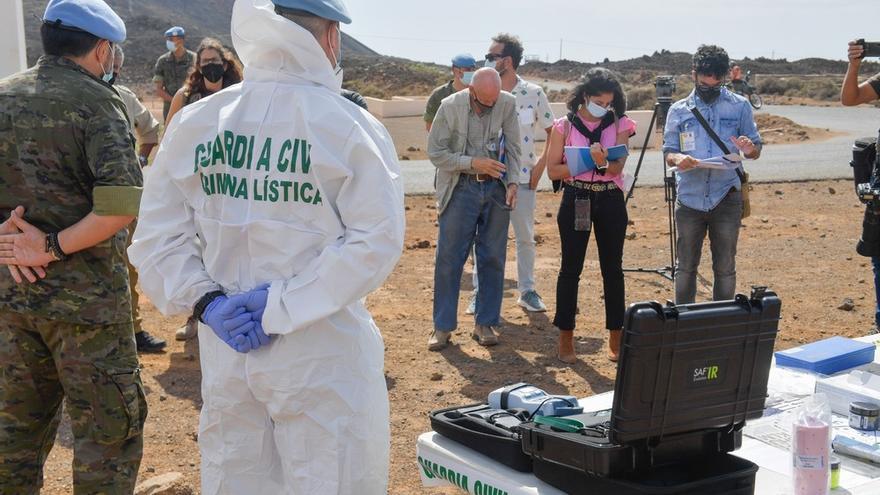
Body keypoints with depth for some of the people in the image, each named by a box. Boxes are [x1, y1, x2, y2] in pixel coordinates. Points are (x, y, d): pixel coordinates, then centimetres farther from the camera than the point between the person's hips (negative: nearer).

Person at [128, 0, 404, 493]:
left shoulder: (196, 121, -1)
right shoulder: (351, 126, -12)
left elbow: (155, 235, -1)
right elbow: (378, 240, -16)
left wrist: (207, 300, -6)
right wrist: (284, 306, -15)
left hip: (225, 347, 4)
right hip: (322, 357, -4)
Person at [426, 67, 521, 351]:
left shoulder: (508, 104, -5)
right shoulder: (450, 107, -12)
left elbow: (513, 148, 2)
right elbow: (435, 152, -9)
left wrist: (513, 182, -10)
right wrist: (474, 163, -18)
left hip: (496, 189, 2)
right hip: (461, 189, -2)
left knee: (493, 259, 7)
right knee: (449, 259, 1)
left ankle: (485, 324, 18)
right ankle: (442, 326, 11)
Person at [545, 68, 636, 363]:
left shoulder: (619, 125, 2)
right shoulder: (565, 126, -1)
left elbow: (617, 168, -10)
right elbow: (553, 170, -5)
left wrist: (603, 161, -32)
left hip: (610, 201, 1)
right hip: (575, 200, -1)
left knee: (613, 268, 6)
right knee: (570, 268, 3)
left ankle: (616, 339, 16)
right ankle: (565, 339, 12)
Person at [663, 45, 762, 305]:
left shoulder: (740, 106, 4)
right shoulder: (679, 110, 7)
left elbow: (757, 149, 6)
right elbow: (668, 150, 6)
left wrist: (750, 149, -19)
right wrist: (677, 158, -18)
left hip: (726, 198, -1)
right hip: (689, 198, 1)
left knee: (725, 267, 5)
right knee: (686, 266, 8)